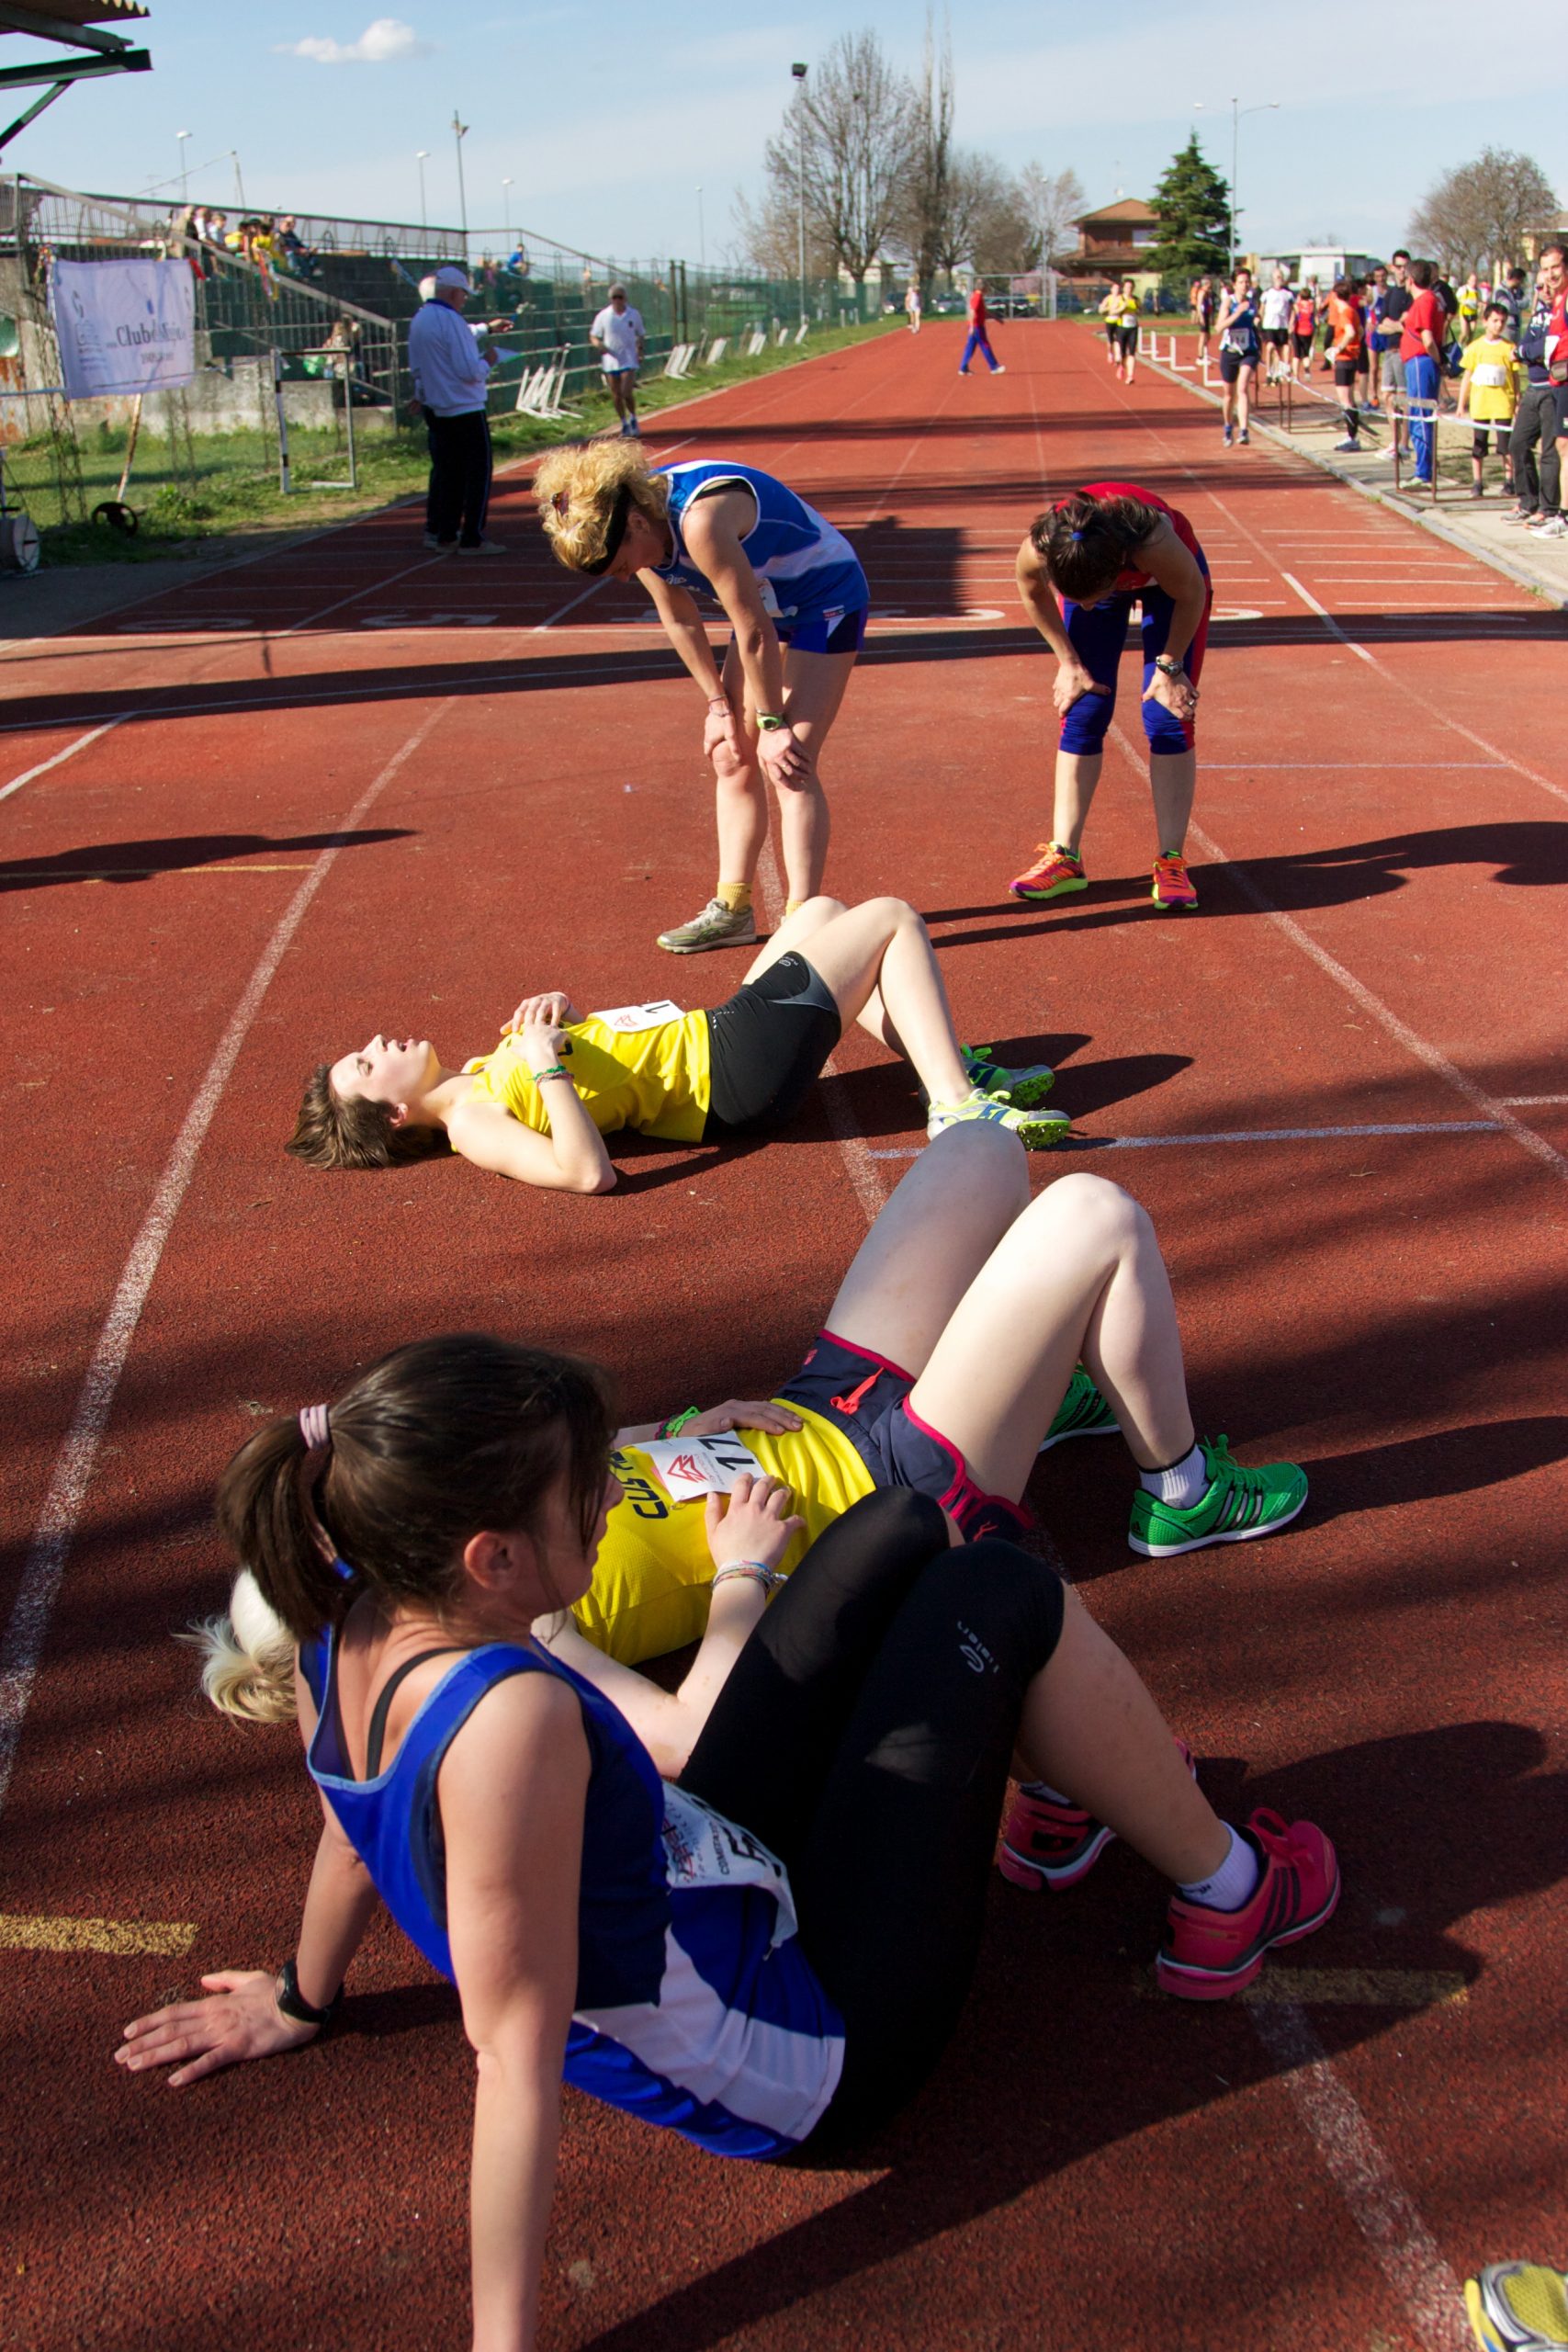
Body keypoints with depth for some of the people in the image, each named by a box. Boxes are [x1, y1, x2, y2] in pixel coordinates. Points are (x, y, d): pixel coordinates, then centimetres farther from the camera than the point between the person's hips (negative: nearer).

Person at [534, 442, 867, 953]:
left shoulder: (700, 522, -36)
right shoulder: (640, 524, -10)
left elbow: (755, 633, -28)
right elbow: (681, 620, 3)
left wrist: (773, 724, -19)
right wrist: (718, 704, 4)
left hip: (827, 602, -8)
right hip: (767, 605, 9)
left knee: (788, 764, -16)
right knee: (731, 756, 6)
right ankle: (732, 910, 13)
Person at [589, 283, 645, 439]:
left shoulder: (634, 315, 1)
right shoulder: (603, 316, -3)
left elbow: (640, 335, 14)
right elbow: (593, 336, 3)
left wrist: (640, 352, 2)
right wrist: (600, 345, -18)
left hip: (629, 360, -1)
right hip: (610, 361, 1)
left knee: (627, 393, -14)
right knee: (616, 395, 5)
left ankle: (633, 419, 12)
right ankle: (624, 424, 22)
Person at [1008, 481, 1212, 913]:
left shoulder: (1154, 542, -45)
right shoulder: (1037, 551, -37)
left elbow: (1191, 595, -21)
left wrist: (1170, 665, -14)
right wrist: (1068, 662, -7)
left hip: (1166, 581, -2)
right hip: (1087, 572, 2)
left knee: (1168, 719, -9)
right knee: (1082, 715, -3)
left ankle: (1172, 861, -6)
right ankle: (1065, 857, 2)